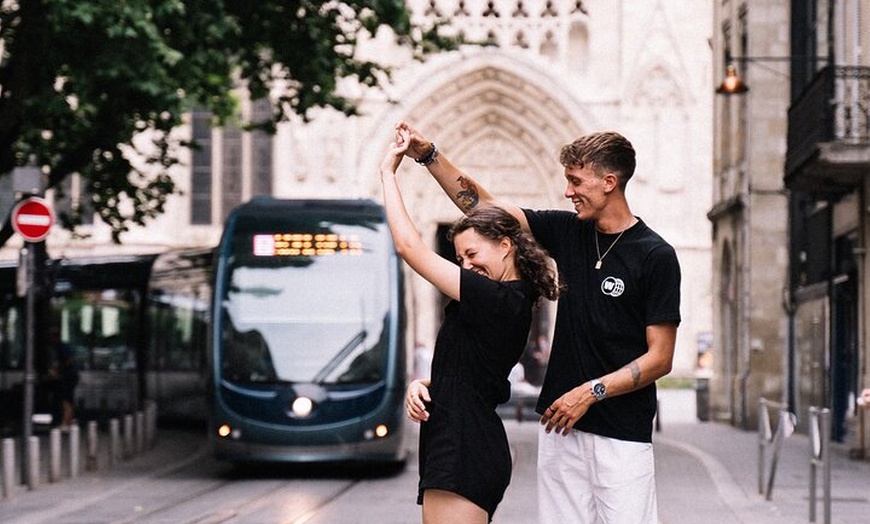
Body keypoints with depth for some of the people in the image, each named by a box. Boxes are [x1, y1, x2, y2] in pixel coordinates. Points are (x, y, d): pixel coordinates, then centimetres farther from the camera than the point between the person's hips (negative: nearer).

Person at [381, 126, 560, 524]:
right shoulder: (515, 304, 14)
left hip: (463, 456, -10)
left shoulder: (497, 301, -16)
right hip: (479, 448, 10)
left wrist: (388, 172, -6)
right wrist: (422, 384, 0)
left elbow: (409, 247, -15)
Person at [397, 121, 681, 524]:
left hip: (621, 433, -5)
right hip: (561, 424, 5)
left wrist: (591, 391, -13)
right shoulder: (568, 232, 8)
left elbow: (660, 358, -9)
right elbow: (483, 206, 12)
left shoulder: (655, 256, -8)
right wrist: (428, 155, 4)